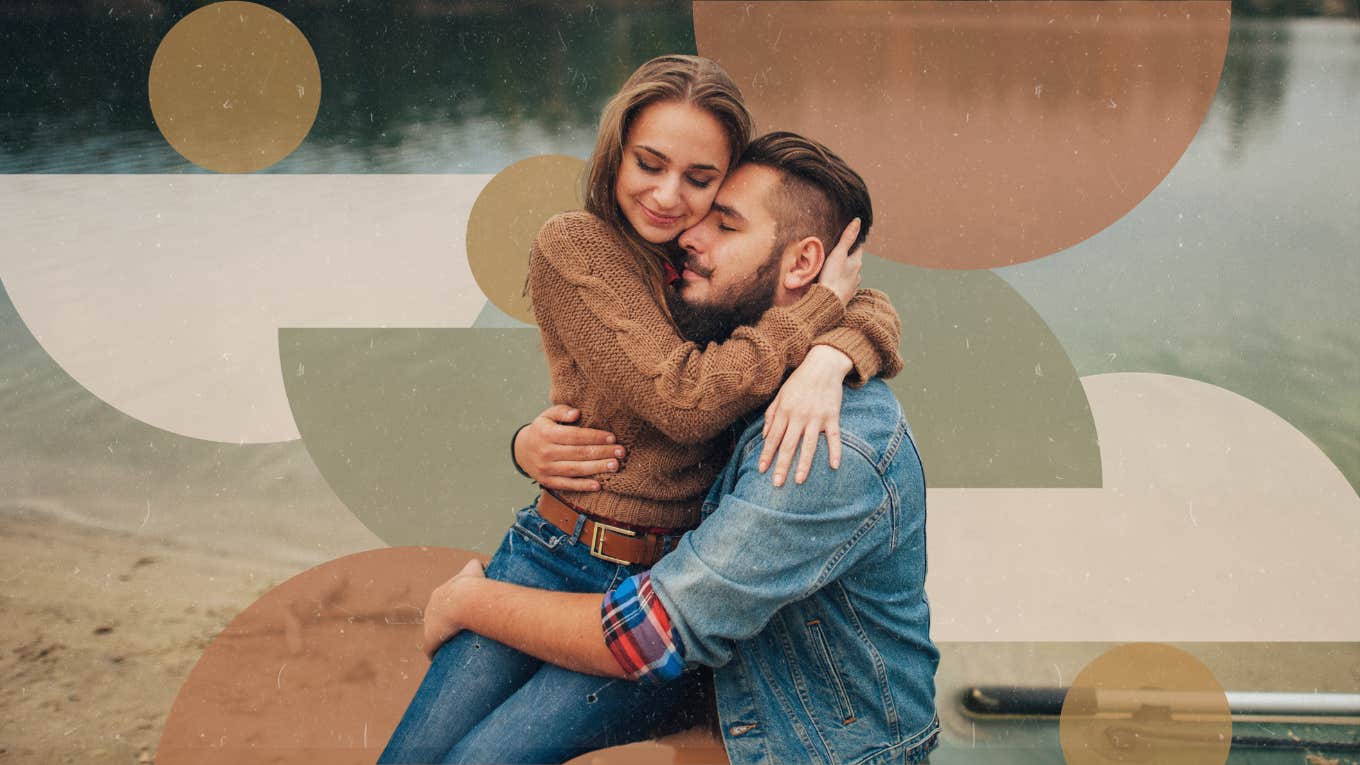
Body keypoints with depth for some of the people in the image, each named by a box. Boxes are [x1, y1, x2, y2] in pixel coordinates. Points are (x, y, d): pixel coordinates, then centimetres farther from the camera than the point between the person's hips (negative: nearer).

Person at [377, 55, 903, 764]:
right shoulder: (571, 247, -8)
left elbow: (872, 308, 0)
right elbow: (684, 398, -17)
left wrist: (828, 359, -23)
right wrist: (821, 301, -12)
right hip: (552, 555, -1)